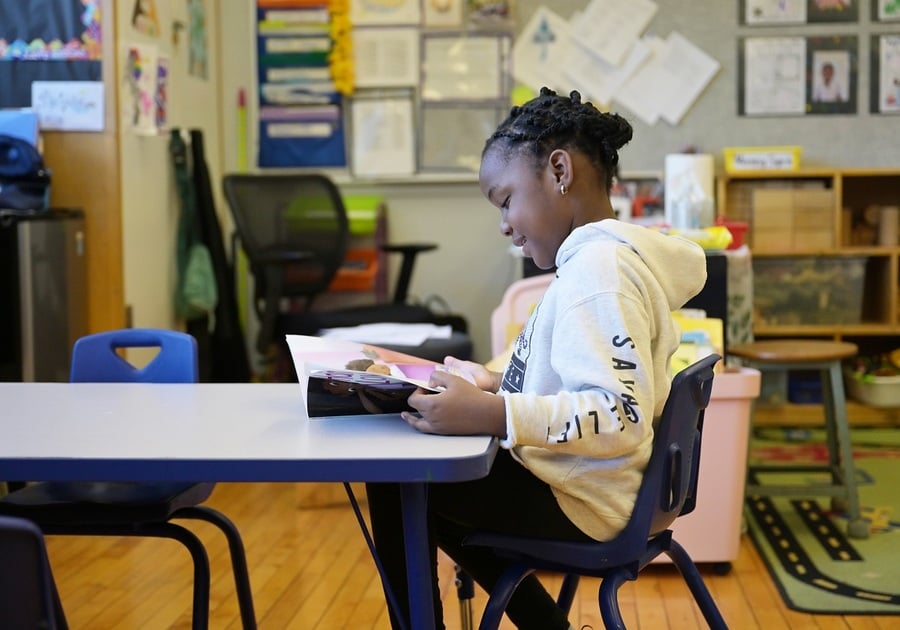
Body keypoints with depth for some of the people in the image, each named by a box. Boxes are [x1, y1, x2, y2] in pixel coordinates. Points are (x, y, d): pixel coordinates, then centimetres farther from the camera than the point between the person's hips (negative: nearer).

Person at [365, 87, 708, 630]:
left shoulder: (597, 270, -22)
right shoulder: (609, 254, 10)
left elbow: (620, 418, -31)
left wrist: (489, 415, -35)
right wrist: (502, 386, 10)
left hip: (578, 504, -10)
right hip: (573, 480, 10)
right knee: (435, 479, 25)